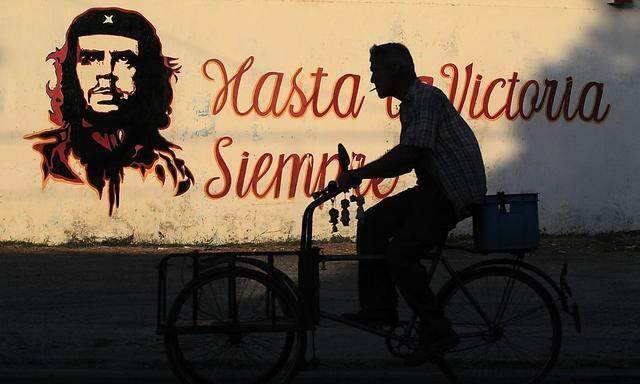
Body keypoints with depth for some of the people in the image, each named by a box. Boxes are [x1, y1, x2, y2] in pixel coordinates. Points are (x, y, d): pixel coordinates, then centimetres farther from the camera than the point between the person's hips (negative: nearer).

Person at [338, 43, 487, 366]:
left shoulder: (426, 98, -16)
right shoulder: (410, 105, 17)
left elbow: (406, 154, -24)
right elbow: (408, 161, 19)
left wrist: (357, 174, -15)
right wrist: (360, 175, 9)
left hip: (457, 192, -11)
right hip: (435, 188, 11)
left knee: (401, 253, -20)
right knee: (372, 223, 8)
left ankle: (437, 333, -14)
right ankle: (379, 309, 10)